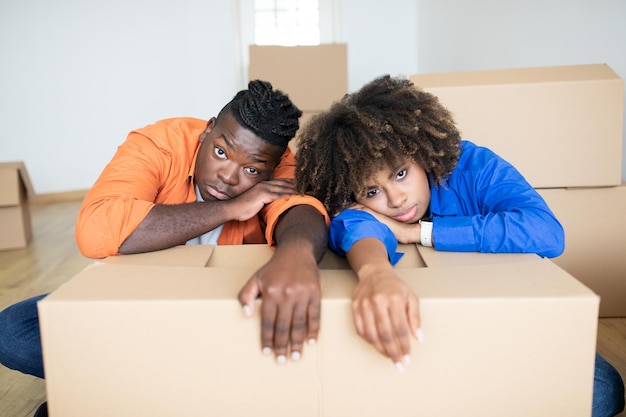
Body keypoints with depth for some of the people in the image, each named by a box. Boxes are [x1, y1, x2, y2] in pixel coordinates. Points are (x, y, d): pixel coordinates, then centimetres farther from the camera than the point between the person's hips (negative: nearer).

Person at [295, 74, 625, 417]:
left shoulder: (471, 167, -15)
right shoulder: (350, 206, -13)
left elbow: (548, 232, -29)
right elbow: (359, 230, -37)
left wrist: (412, 231, -28)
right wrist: (375, 273, -62)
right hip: (417, 333, 0)